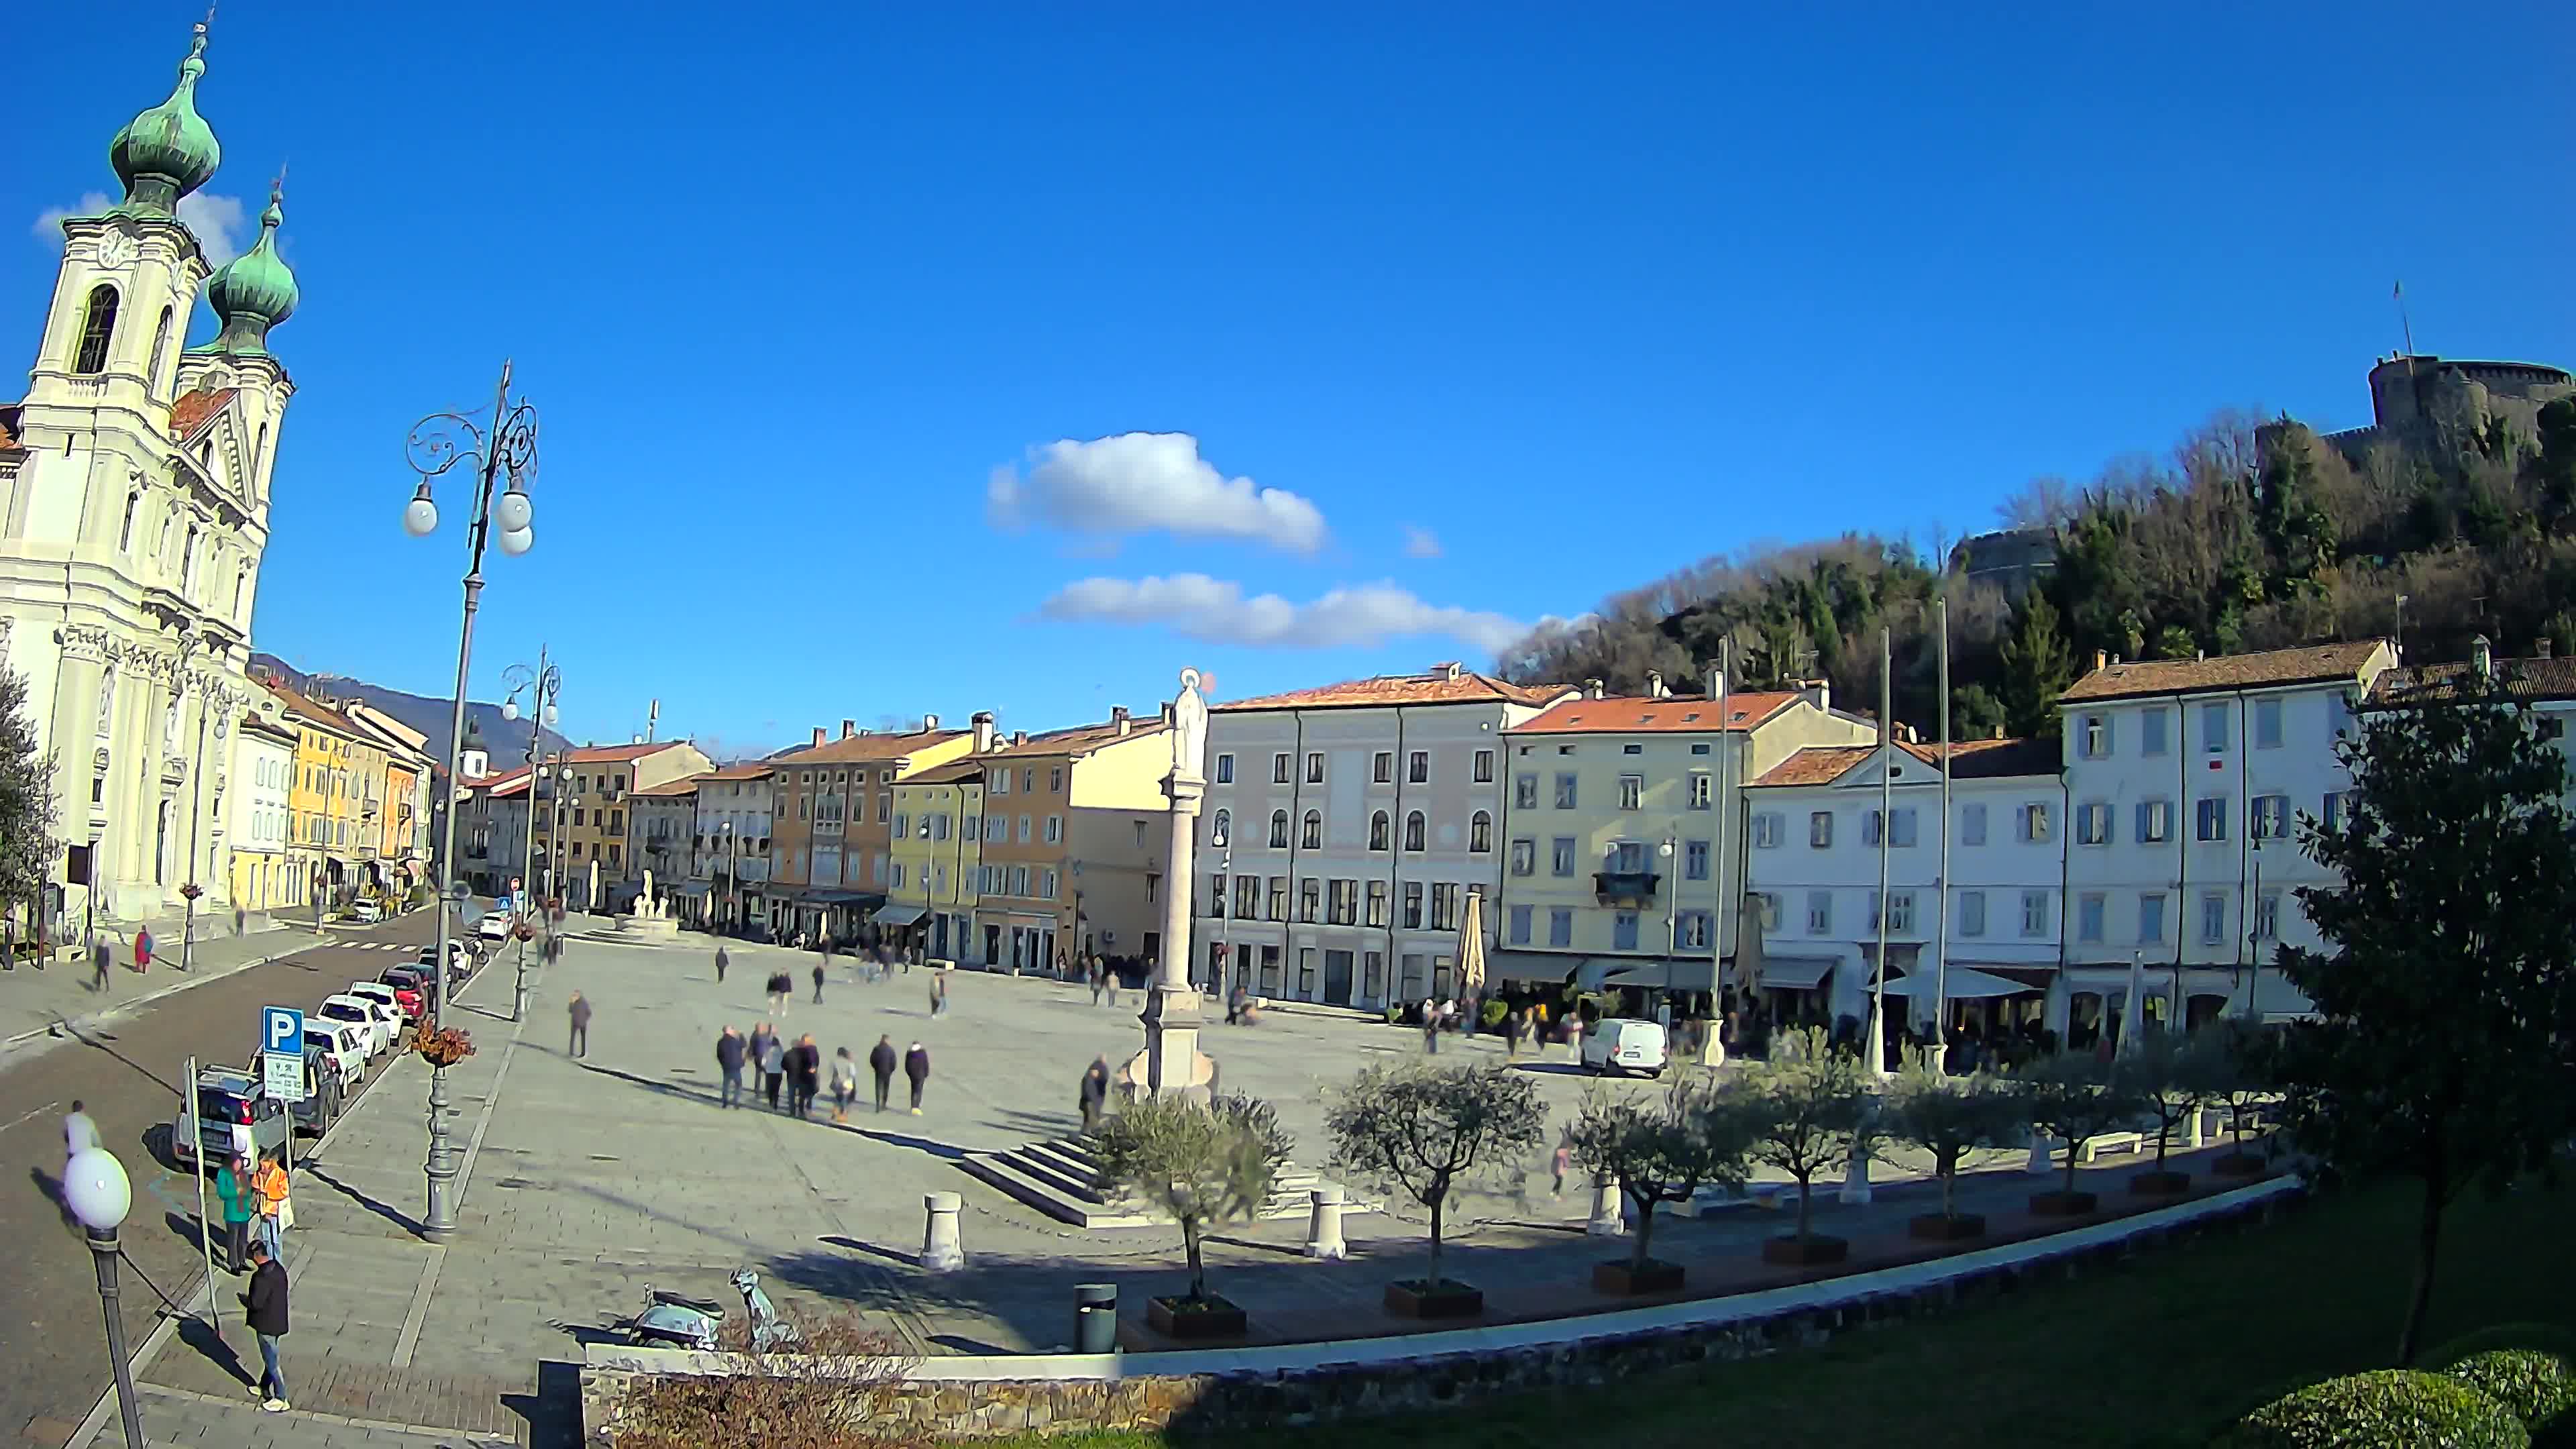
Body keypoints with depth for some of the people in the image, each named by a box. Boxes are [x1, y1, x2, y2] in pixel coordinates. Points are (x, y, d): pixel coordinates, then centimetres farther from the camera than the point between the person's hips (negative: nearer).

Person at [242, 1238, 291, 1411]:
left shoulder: (261, 1277, -29)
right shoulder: (279, 1268, -1)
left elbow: (256, 1303, -25)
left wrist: (243, 1298, -7)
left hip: (267, 1324, -9)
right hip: (278, 1320, 9)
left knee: (271, 1362, 4)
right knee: (269, 1357, 26)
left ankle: (281, 1400, 13)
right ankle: (264, 1387, 44)